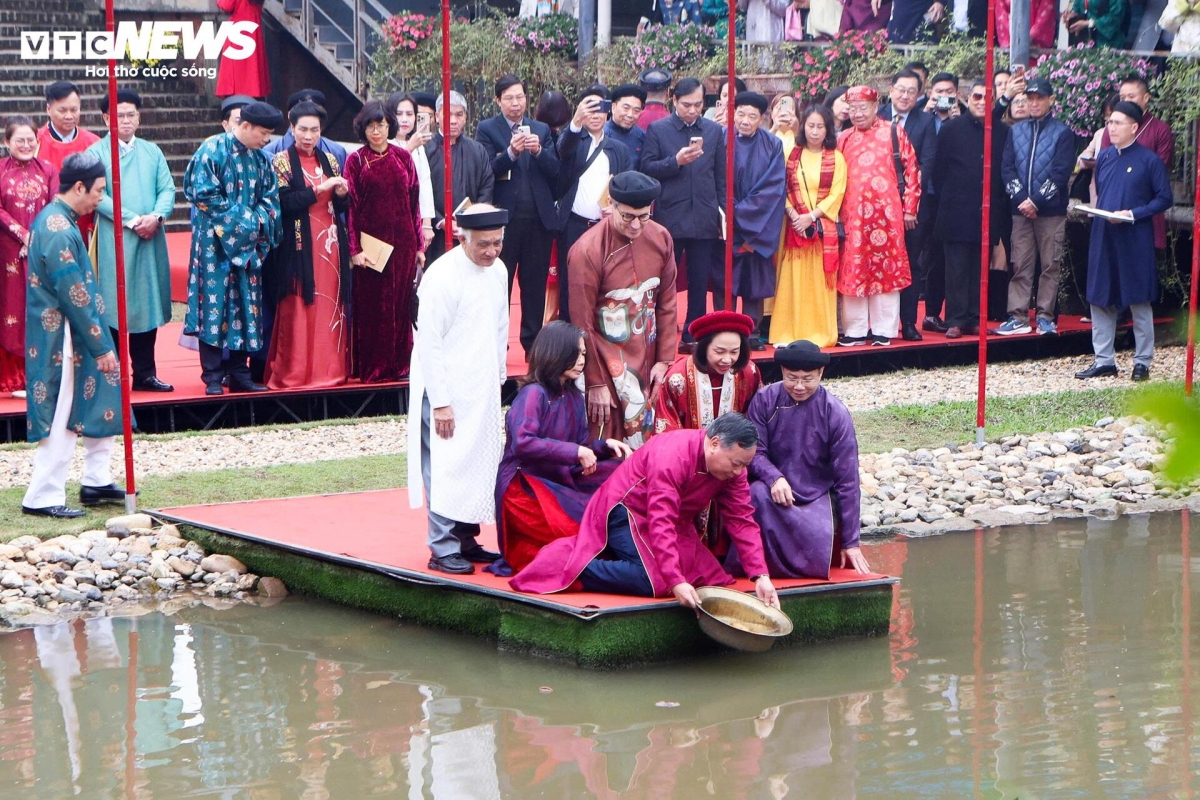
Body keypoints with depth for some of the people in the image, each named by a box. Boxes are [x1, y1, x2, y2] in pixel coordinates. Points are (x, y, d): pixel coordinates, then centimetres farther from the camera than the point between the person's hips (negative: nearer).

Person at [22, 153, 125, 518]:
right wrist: (101, 347, -15)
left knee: (99, 401, 16)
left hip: (69, 336, 10)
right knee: (61, 419, -3)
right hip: (62, 340, -10)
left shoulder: (54, 219, 10)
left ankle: (97, 481, 24)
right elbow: (74, 296, -21)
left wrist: (101, 342, 20)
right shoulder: (59, 231, -22)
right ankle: (42, 498, 5)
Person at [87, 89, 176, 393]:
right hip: (114, 242, -5)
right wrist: (132, 220, -17)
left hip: (150, 240, 5)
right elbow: (98, 195, -10)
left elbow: (168, 188, 7)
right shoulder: (97, 153, -1)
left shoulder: (152, 151, 14)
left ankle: (145, 373, 13)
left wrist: (156, 216, -12)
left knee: (148, 304, 7)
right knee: (113, 306, -3)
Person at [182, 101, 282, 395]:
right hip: (215, 241, -6)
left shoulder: (260, 158, 10)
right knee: (214, 303, -5)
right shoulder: (212, 150, -9)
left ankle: (239, 374, 12)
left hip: (248, 244, 6)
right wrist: (242, 219, -13)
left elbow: (270, 197, 13)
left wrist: (259, 220, -8)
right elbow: (204, 194, -13)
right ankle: (212, 377, -1)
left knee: (247, 306, 5)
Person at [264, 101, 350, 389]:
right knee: (298, 310, -6)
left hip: (330, 244, 5)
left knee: (330, 308, 2)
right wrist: (318, 190, -16)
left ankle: (328, 369, 6)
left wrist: (341, 194, -7)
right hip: (300, 246, -4)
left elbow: (342, 207, 14)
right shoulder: (282, 161, 0)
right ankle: (294, 374, -3)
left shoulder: (329, 160, 14)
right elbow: (283, 202, -12)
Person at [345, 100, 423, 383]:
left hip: (402, 242, 2)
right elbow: (350, 206, -2)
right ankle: (371, 367, 5)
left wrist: (419, 244, 5)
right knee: (370, 305, 0)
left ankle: (399, 364, 11)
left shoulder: (403, 157, 7)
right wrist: (355, 248, -10)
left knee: (401, 304, 4)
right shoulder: (356, 161, 1)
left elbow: (414, 201, 8)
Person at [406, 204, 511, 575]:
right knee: (447, 466, -7)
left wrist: (499, 377, 17)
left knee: (478, 465, 11)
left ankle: (465, 540, 21)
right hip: (447, 389, -8)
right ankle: (443, 549, -2)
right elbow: (428, 344, -17)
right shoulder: (442, 277, -18)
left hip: (483, 391, 8)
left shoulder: (498, 271, 6)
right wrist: (440, 402, -18)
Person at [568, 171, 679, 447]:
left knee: (646, 433, 9)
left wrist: (664, 360, 3)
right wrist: (596, 383, -9)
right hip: (608, 362, -4)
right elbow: (582, 323, -11)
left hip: (646, 359, 5)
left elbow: (667, 304, 7)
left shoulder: (660, 238, -2)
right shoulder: (587, 250, -17)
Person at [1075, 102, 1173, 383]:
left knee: (1139, 302, 2)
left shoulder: (1149, 160, -5)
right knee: (1100, 300, 6)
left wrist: (1132, 214, -15)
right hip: (1103, 239, 5)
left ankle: (1142, 362, 10)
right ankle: (1104, 360, 15)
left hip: (1135, 241, -5)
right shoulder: (1104, 158, 10)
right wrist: (1100, 212, 5)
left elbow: (1164, 199, -5)